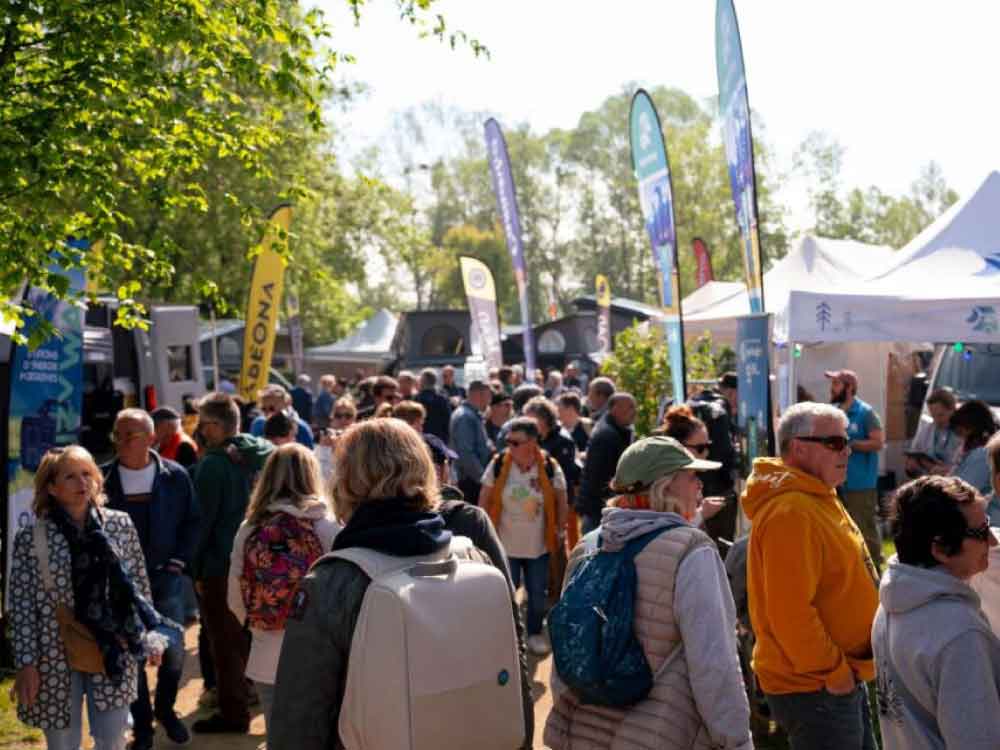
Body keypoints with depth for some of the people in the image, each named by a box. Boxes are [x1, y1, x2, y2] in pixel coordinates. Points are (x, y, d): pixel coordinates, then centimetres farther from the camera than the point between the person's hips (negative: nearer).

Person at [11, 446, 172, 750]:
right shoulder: (30, 538, -8)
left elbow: (139, 585, 6)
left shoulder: (120, 524, -1)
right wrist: (26, 664, -10)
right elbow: (22, 607, -6)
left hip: (113, 653, 2)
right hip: (56, 658, -1)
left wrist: (150, 636, 6)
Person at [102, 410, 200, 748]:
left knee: (174, 655, 4)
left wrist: (178, 561, -1)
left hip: (165, 579, 1)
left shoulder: (175, 476, -3)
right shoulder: (102, 479, -7)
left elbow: (192, 521, 7)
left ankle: (165, 709, 31)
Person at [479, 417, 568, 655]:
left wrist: (560, 531, 5)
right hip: (505, 545, -1)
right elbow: (484, 501, -2)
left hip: (539, 546, 1)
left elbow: (561, 501, 2)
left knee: (537, 594, 12)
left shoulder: (550, 468, -13)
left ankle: (535, 633, 34)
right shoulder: (498, 464, -13)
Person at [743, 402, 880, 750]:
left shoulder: (816, 499, 11)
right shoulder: (790, 512, -23)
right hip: (815, 688, -10)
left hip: (843, 680, 10)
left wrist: (845, 668, 15)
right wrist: (833, 671, -19)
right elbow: (790, 611, -28)